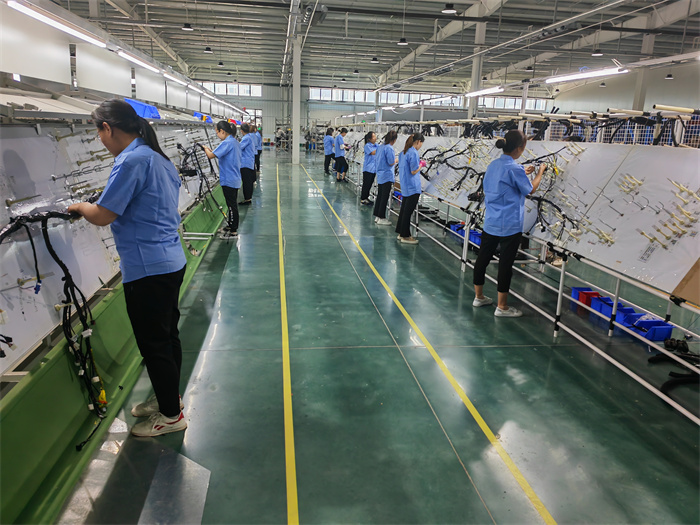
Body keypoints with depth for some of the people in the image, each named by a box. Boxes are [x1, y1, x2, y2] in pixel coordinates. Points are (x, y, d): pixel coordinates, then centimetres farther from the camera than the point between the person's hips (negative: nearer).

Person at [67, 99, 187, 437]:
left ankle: (170, 415, 19)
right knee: (166, 336, 20)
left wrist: (80, 206, 2)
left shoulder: (131, 161, -18)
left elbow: (102, 216, -19)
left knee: (154, 344, 4)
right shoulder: (158, 158, 12)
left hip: (148, 270, -10)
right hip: (171, 261, 10)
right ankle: (167, 397, 38)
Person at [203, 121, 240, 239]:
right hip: (235, 179, 10)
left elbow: (211, 155, -22)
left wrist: (205, 148, -1)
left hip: (228, 180, -10)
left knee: (231, 205, -3)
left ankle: (233, 231, 3)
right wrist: (210, 150, 7)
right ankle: (231, 225, 31)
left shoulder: (227, 143, -19)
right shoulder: (235, 142, 11)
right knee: (232, 203, 19)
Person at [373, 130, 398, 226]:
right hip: (387, 176, -9)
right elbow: (391, 163, -18)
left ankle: (377, 216, 21)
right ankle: (381, 218, 4)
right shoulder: (389, 148, -17)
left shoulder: (381, 147, 10)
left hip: (380, 176, 9)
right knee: (384, 198, -1)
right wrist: (396, 159, 1)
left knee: (379, 196, 14)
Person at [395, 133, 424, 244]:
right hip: (412, 187, -9)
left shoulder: (403, 152, 10)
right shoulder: (413, 153, -18)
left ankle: (401, 233, 23)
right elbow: (414, 171, -18)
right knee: (408, 211, -2)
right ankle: (405, 236, 6)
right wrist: (421, 164, -2)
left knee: (404, 209, 15)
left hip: (405, 186, 9)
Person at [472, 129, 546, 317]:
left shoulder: (493, 165, 6)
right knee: (505, 263, 1)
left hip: (490, 222, 8)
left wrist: (523, 173, 23)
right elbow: (530, 189, -2)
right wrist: (540, 173, 13)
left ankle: (479, 296, 28)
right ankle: (502, 307, 10)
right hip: (509, 225, -8)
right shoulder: (514, 168, -17)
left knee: (483, 258, 14)